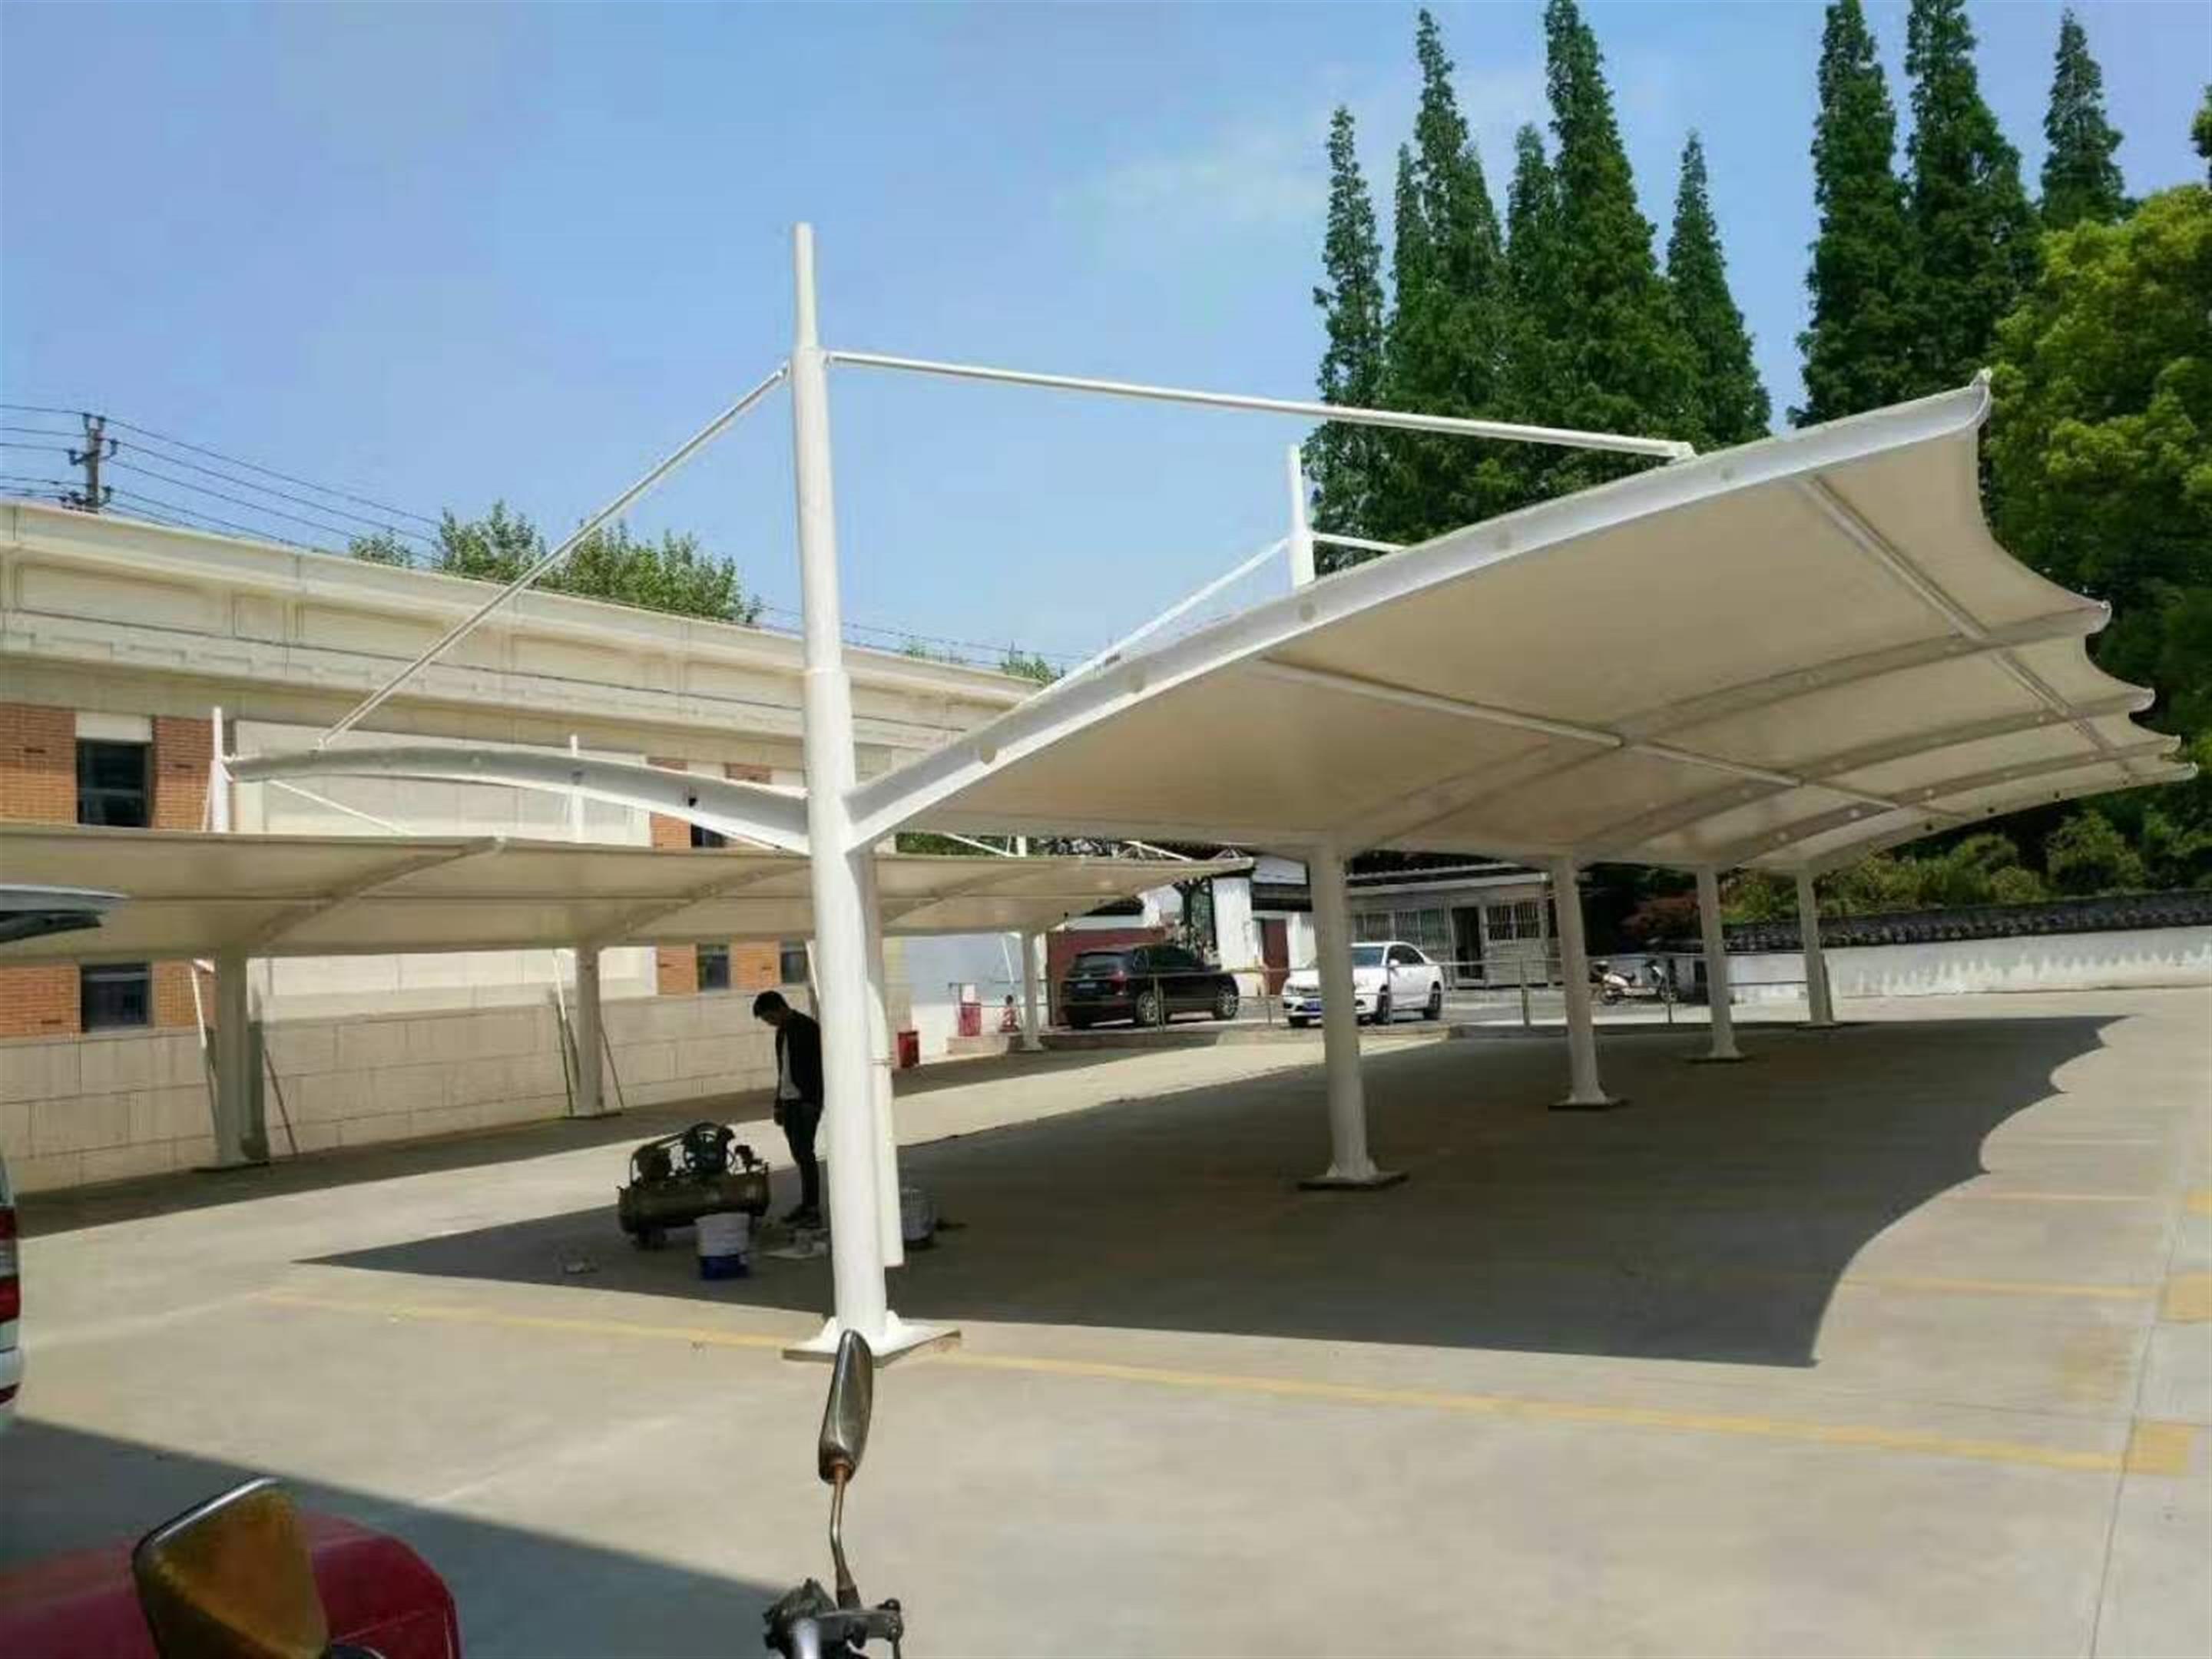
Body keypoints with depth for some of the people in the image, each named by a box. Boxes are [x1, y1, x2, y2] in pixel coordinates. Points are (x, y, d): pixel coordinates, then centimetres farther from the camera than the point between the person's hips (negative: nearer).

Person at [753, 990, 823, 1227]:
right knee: (799, 1154, 9)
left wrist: (812, 1103, -19)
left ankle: (813, 1211, -9)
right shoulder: (783, 1031, 16)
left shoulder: (808, 1028, -11)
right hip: (789, 1101, 8)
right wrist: (779, 1103, 19)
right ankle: (807, 1205, 15)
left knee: (804, 1153, -11)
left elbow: (817, 1067, -15)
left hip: (806, 1101, -8)